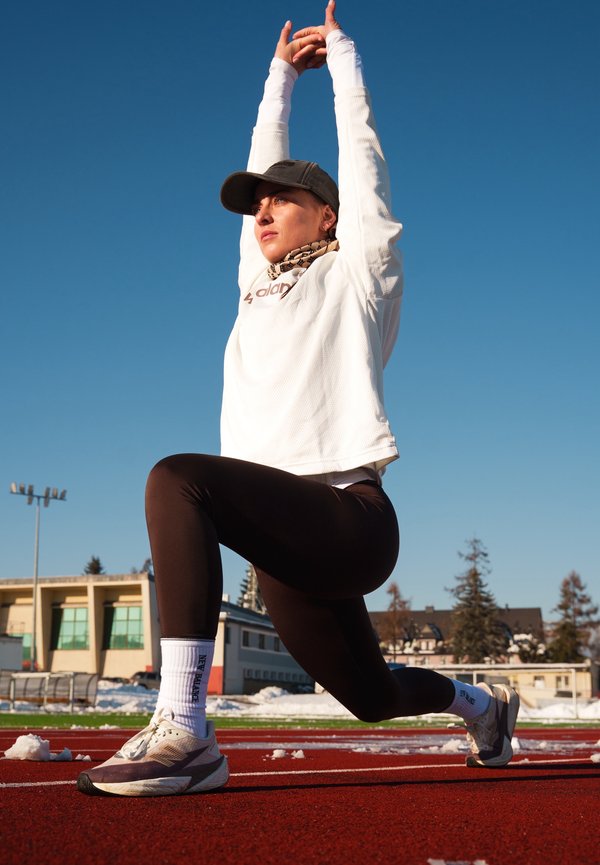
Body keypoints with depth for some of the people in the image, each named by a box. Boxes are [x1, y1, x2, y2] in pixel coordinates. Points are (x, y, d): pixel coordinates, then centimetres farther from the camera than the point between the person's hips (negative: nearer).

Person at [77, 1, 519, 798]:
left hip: (348, 517, -8)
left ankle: (183, 728, -36)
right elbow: (267, 162, 29)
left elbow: (359, 145, 12)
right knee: (370, 696, 19)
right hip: (286, 540, 8)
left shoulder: (354, 272, 7)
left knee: (178, 479, -31)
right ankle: (483, 705, 48)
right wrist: (282, 74, 40)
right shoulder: (260, 284, 22)